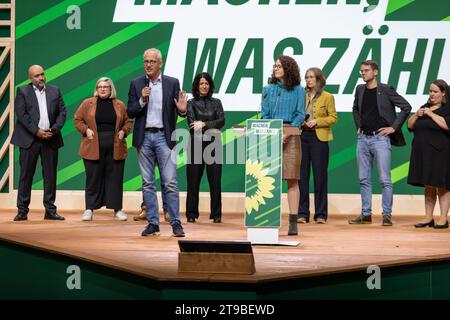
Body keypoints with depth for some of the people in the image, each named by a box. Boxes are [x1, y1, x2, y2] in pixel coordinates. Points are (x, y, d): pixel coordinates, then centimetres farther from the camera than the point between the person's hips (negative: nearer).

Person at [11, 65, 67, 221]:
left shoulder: (55, 91, 12)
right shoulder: (22, 91, 3)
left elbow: (62, 112, 7)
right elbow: (21, 114, -7)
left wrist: (54, 130, -7)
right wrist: (37, 131, -14)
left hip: (50, 138, 3)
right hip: (29, 139, -3)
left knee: (50, 175, 4)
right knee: (26, 174, 0)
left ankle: (50, 211, 10)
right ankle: (22, 210, 6)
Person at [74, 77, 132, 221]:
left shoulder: (119, 105, 8)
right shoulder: (87, 103, 4)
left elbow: (128, 121, 15)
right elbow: (77, 119, 8)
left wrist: (123, 131, -2)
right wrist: (85, 130, -7)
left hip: (115, 148, 1)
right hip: (94, 148, -1)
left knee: (115, 178, 4)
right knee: (93, 178, 2)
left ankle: (117, 209, 11)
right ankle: (89, 209, 9)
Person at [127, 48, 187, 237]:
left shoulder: (172, 83, 4)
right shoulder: (136, 84, 7)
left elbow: (179, 112, 5)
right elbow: (130, 113, 3)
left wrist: (182, 110, -18)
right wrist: (142, 100, -14)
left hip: (164, 137, -2)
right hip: (144, 137, 2)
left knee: (170, 182, -4)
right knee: (147, 183, 5)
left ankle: (176, 223, 0)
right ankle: (153, 223, 12)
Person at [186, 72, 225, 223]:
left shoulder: (216, 102, 13)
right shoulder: (191, 103, 7)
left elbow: (222, 121, -1)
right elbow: (192, 123, -6)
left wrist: (204, 124, -13)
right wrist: (212, 128, -12)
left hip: (213, 144, 1)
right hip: (196, 144, -1)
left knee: (215, 180, -1)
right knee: (193, 180, 1)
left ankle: (216, 214, 5)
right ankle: (191, 214, 9)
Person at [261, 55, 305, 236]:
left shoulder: (297, 90, 6)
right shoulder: (268, 89, 15)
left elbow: (300, 115, 0)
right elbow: (265, 115, 10)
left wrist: (286, 134, -13)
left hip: (290, 135, -3)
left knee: (292, 180, -5)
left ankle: (293, 222, -4)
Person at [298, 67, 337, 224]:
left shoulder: (327, 97, 2)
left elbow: (333, 118, -1)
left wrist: (317, 121, -13)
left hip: (319, 138, -3)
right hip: (302, 137, 3)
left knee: (320, 175, 0)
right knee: (302, 175, 2)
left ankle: (321, 214, 7)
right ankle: (302, 213, 7)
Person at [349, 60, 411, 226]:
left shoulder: (386, 90, -5)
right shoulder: (360, 89, 11)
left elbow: (406, 107, -4)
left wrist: (394, 127, -6)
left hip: (380, 138, -5)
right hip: (363, 139, 6)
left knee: (385, 179, -4)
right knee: (364, 179, 8)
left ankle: (387, 215, 1)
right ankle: (366, 214, 15)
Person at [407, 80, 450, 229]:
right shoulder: (425, 107, 17)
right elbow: (410, 126, 14)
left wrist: (431, 114, -16)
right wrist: (417, 115, -4)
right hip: (423, 153, 6)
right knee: (428, 186, 9)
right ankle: (428, 218, 14)